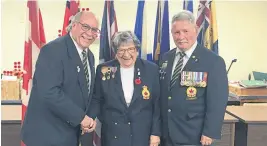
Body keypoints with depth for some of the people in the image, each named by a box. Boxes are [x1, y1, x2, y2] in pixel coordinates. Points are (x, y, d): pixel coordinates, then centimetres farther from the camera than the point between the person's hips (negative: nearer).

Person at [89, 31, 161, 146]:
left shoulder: (151, 69, -4)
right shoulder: (104, 70, -3)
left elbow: (158, 104, 0)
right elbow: (96, 99, 6)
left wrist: (156, 132, -1)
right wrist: (91, 117, -11)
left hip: (143, 135, 0)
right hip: (112, 135, 1)